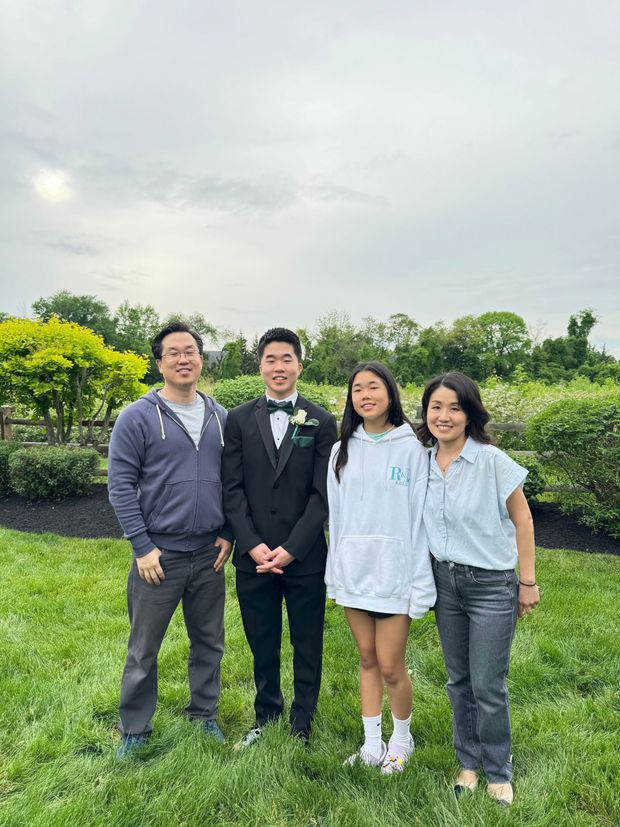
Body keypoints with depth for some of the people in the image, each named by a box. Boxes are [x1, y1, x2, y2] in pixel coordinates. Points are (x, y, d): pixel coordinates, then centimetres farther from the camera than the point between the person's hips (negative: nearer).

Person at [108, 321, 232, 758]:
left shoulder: (221, 418, 4)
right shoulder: (138, 417, -8)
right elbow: (121, 485, -8)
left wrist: (228, 534, 2)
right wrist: (142, 546, -11)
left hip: (209, 554, 4)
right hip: (159, 555, -3)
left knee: (209, 643, 17)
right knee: (144, 649, 12)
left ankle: (205, 715, 39)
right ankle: (134, 730, 34)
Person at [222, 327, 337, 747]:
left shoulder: (322, 422, -2)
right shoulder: (240, 419, 2)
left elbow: (323, 494, -6)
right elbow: (233, 488, 0)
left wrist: (291, 549, -12)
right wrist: (252, 544, -10)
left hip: (305, 557, -1)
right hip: (253, 555, 2)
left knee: (308, 645, 13)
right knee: (262, 645, 17)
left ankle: (302, 725, 34)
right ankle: (266, 717, 39)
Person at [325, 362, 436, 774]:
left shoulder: (411, 448, -7)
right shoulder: (343, 450, 6)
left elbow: (420, 518, -8)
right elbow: (336, 516, 9)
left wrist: (421, 584, -9)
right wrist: (335, 571, 9)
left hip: (394, 572, -4)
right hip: (352, 571, 4)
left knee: (390, 666, 4)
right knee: (367, 659, 16)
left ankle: (402, 738, 32)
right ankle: (372, 743, 33)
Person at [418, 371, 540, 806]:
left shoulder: (492, 460, -17)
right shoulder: (424, 463, -3)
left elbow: (522, 520, -8)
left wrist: (528, 582, -5)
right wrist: (428, 577, 9)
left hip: (491, 586, -4)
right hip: (445, 581, 4)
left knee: (488, 686, 5)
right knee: (459, 681, 17)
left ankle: (498, 772, 30)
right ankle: (469, 762, 38)